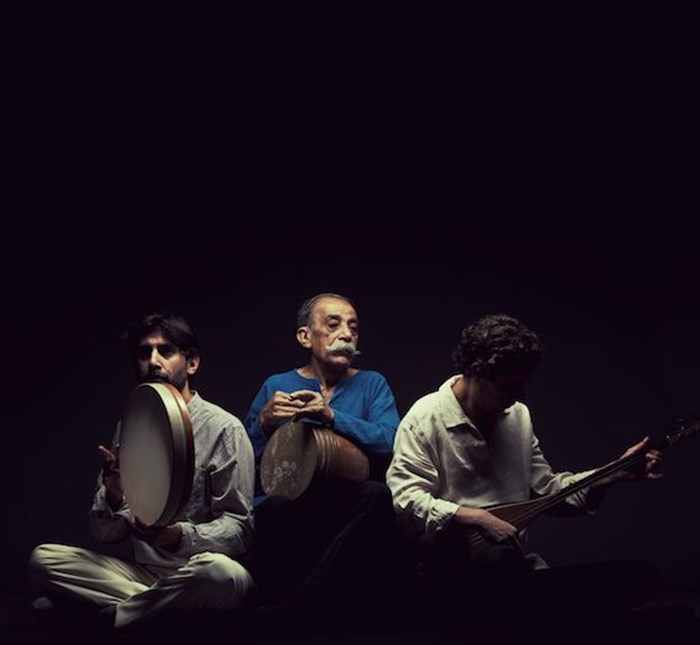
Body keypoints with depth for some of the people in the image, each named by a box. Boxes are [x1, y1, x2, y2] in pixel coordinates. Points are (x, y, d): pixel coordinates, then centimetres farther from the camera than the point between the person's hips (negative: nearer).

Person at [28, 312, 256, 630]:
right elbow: (107, 533, 9)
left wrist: (181, 535, -27)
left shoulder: (224, 428, -4)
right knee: (43, 559, -13)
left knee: (224, 573, -39)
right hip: (142, 572, 4)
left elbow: (239, 529, -8)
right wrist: (112, 497, -15)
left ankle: (114, 614, -18)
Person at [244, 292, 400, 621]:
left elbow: (390, 444, -6)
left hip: (348, 508, 2)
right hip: (287, 510, -2)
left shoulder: (372, 384, 15)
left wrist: (331, 416, -16)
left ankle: (295, 606, -26)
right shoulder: (276, 386, 15)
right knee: (277, 508, -38)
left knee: (377, 495, -35)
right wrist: (264, 422, -10)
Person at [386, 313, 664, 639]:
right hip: (455, 573, -6)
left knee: (641, 575, -12)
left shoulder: (518, 416, 15)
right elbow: (404, 499, -16)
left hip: (517, 570, 6)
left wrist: (616, 474, 10)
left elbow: (547, 489, 21)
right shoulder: (426, 417, -5)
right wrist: (475, 517, -26)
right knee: (494, 559, -43)